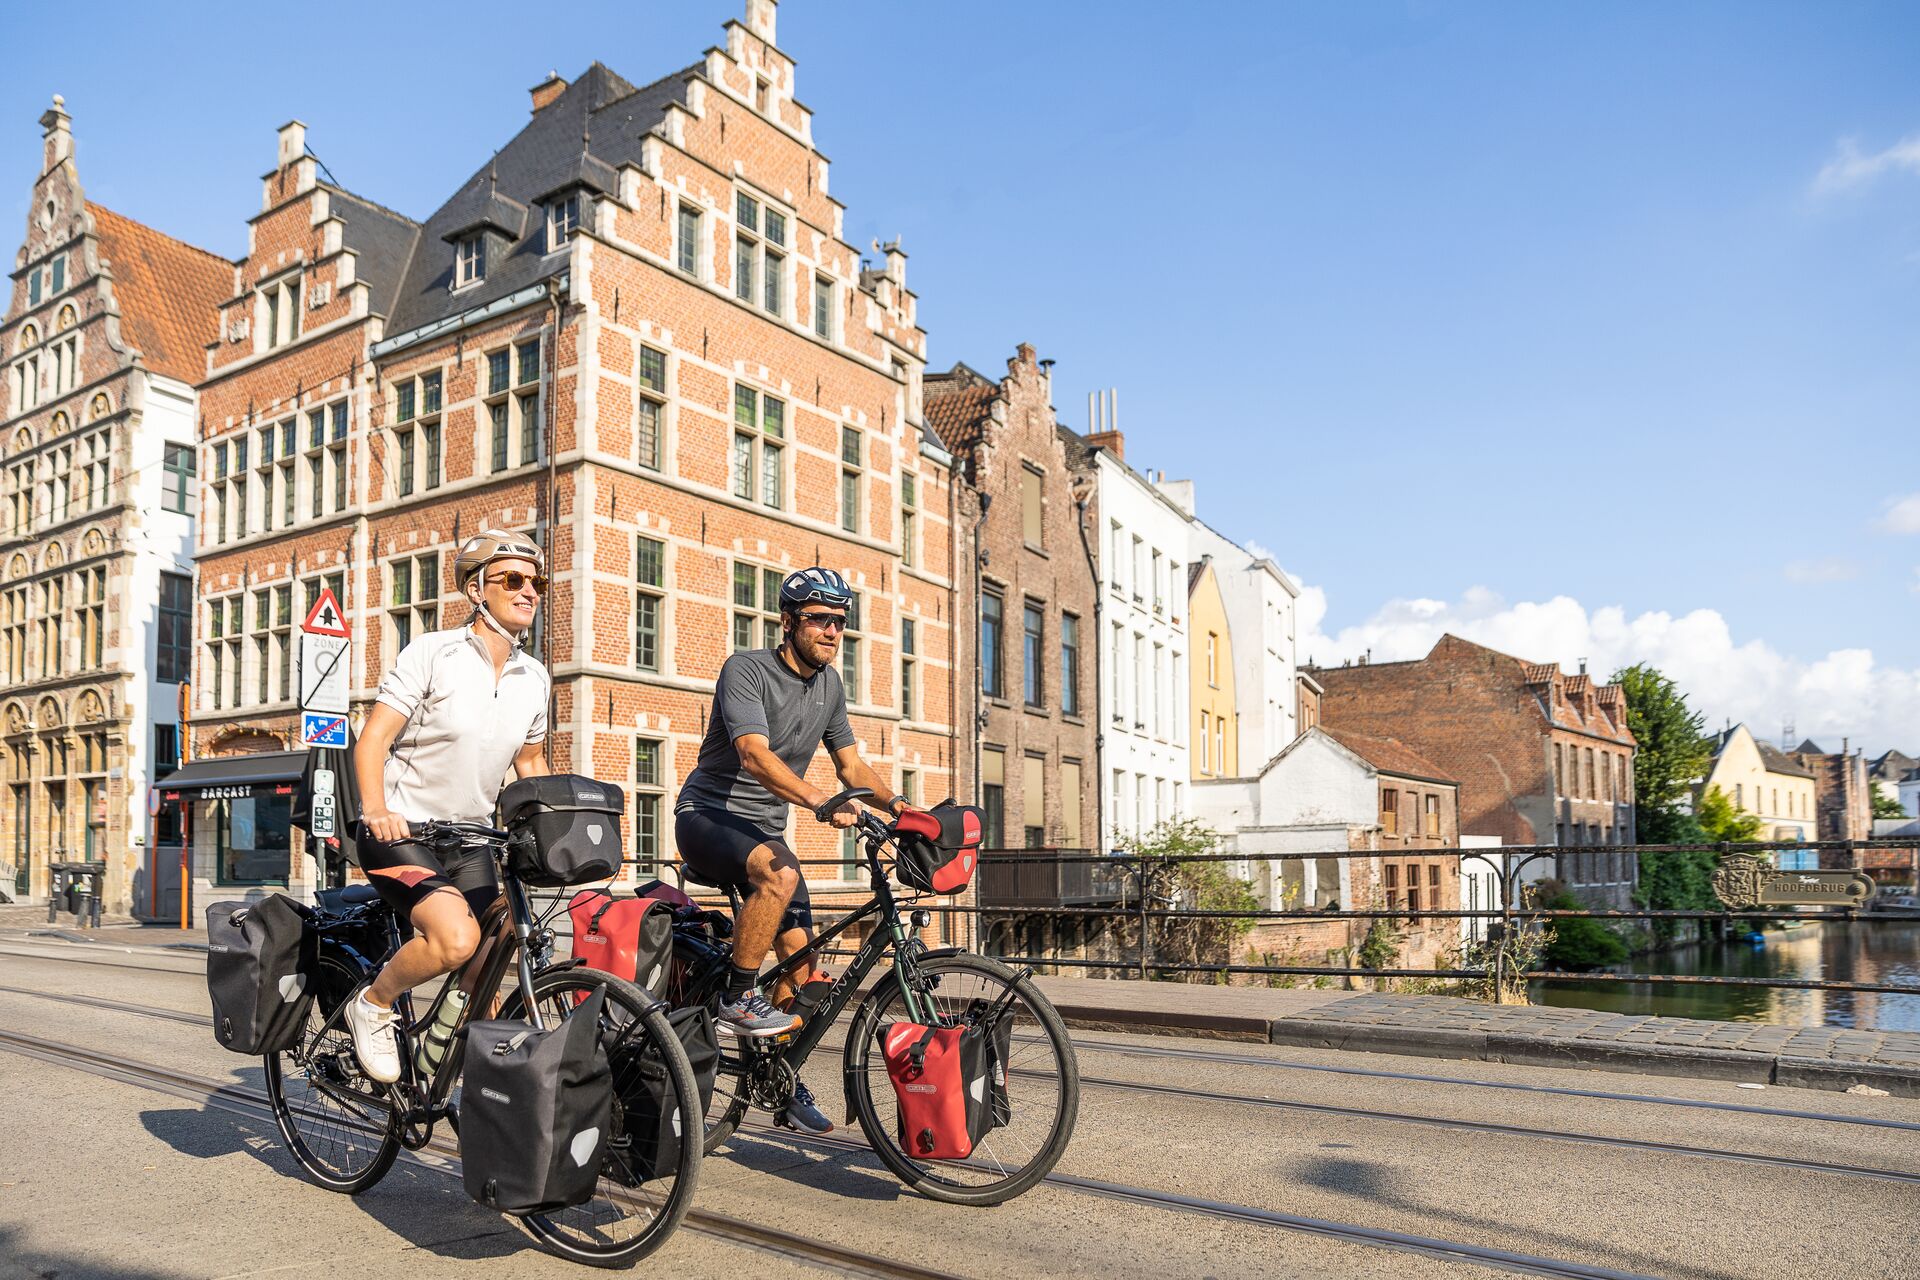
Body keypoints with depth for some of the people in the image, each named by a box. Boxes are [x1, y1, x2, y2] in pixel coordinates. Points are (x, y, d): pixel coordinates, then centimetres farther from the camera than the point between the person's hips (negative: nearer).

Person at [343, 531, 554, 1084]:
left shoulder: (534, 677, 5)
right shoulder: (432, 652, -12)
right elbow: (373, 738, -15)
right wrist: (376, 810, -31)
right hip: (401, 830, -6)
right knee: (455, 939, -26)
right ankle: (374, 1006, 1)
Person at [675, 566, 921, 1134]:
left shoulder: (830, 685, 5)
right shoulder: (746, 669, -18)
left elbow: (851, 763, 10)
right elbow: (755, 754, -32)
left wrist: (896, 804, -8)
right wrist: (821, 803, -46)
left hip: (763, 828, 7)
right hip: (708, 815, -7)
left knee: (800, 951, -1)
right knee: (780, 874, -36)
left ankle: (785, 1086, 13)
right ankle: (737, 1000, -18)